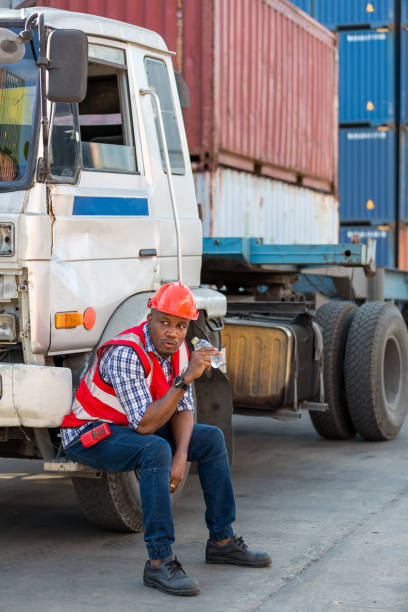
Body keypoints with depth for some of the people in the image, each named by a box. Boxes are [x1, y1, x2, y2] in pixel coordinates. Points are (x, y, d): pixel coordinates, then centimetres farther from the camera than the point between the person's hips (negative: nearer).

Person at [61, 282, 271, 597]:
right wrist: (186, 377, -37)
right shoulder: (125, 355, -30)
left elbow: (183, 410, -1)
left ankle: (222, 541, 11)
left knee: (212, 438, 4)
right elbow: (145, 424, -34)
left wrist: (181, 456, -19)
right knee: (156, 450, -36)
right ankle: (159, 563, -31)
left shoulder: (177, 349, -3)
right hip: (88, 434, -9)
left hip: (132, 427, 9)